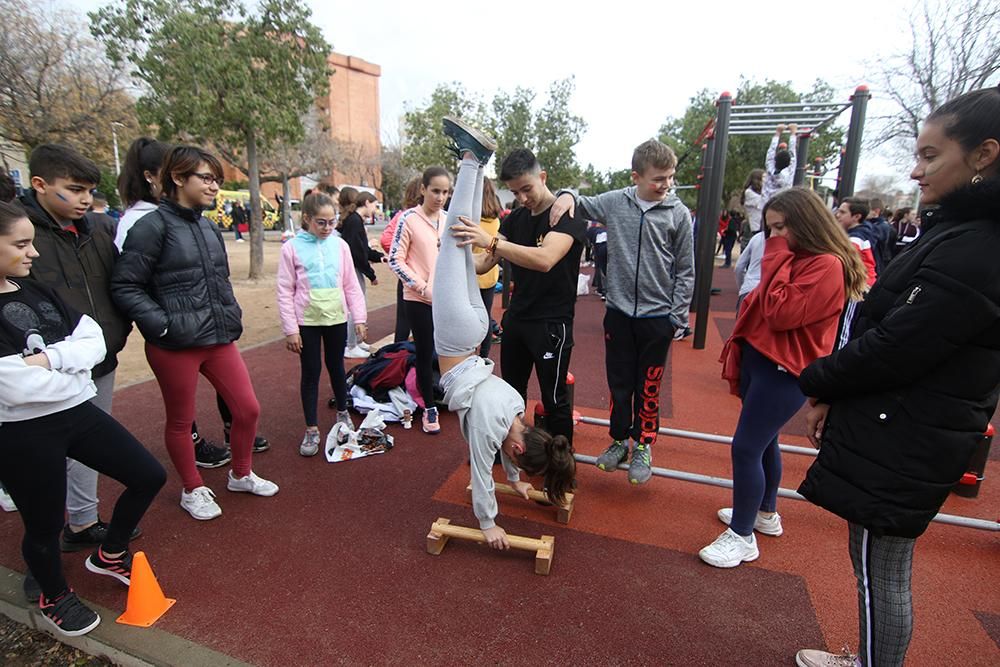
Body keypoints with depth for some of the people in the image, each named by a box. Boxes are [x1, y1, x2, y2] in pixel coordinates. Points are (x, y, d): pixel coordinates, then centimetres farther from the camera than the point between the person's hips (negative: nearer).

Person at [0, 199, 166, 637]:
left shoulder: (35, 290, 5)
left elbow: (95, 342, -1)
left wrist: (50, 358, -17)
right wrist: (72, 369, -8)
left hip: (77, 412, 6)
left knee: (150, 475, 9)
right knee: (45, 526, 13)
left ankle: (109, 553, 36)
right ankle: (54, 598, 43)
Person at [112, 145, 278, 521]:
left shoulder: (209, 228, 9)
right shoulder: (153, 226, -11)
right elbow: (124, 286, -11)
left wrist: (232, 316, 12)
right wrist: (163, 326, -15)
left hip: (219, 338, 6)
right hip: (175, 345, -6)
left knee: (248, 409, 9)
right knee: (181, 421, 12)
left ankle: (241, 475, 33)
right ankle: (193, 491, 33)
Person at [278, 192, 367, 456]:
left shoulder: (340, 245, 0)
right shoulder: (292, 248, -6)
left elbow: (351, 285, 3)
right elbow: (285, 291, -5)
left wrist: (360, 318, 0)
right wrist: (290, 329, -8)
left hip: (336, 318, 2)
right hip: (307, 321, -2)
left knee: (336, 367, 16)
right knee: (310, 372, 7)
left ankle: (342, 413, 37)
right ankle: (312, 429, 19)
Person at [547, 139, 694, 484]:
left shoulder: (678, 213, -5)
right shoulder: (614, 202, -1)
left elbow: (685, 271, -1)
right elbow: (580, 205, 15)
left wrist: (677, 317, -4)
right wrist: (566, 196, -8)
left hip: (657, 317, -1)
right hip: (619, 312, 2)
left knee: (648, 389, 10)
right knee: (619, 384, 13)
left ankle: (643, 446, 29)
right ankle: (619, 440, 33)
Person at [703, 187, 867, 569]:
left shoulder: (827, 266, -17)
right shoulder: (793, 257, 13)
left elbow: (780, 313, -24)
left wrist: (777, 260, -17)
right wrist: (739, 350, 12)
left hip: (784, 371, -10)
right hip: (760, 359, 10)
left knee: (746, 448, -6)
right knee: (764, 442, 20)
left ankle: (742, 536, 9)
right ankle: (765, 514, 39)